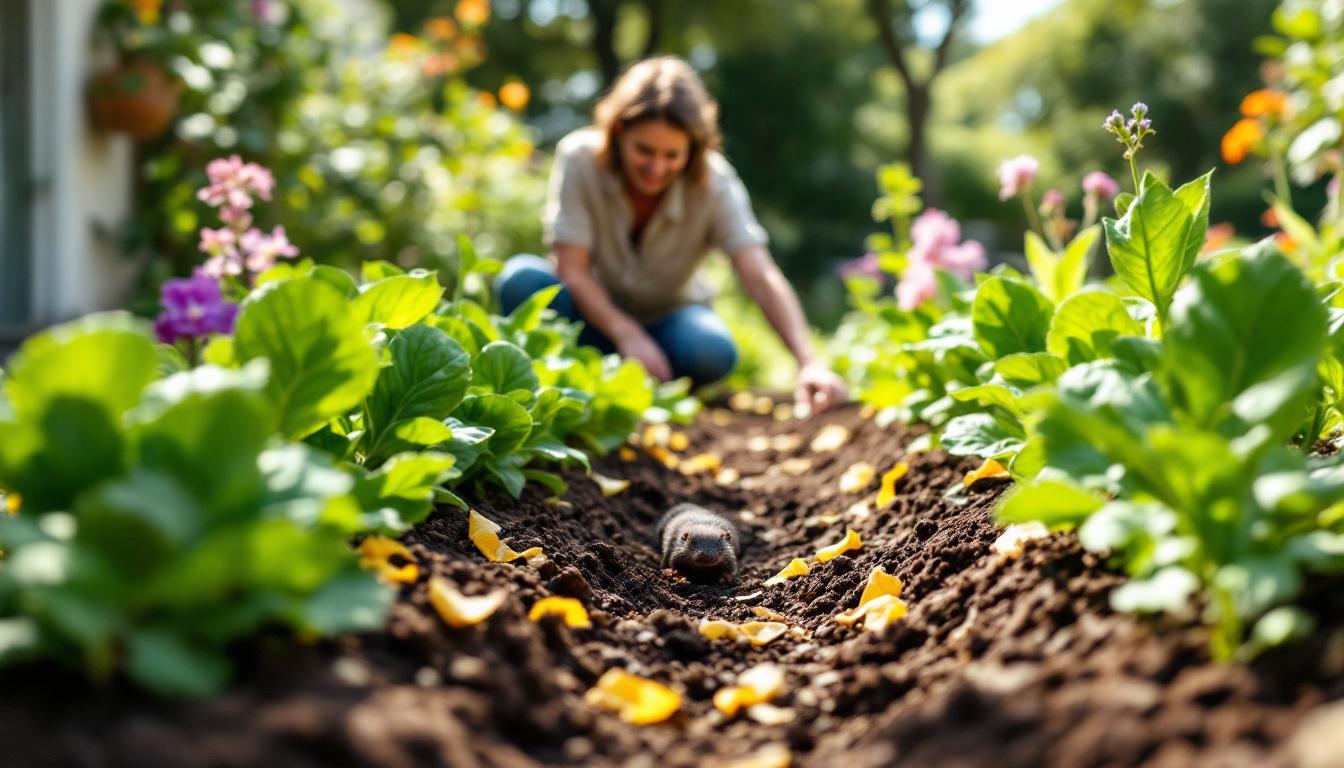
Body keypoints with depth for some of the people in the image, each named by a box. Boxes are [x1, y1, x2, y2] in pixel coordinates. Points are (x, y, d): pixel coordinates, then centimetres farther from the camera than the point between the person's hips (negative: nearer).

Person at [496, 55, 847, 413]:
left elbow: (763, 279, -30)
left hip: (667, 319, 1)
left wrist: (808, 363, -45)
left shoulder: (714, 185, -20)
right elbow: (571, 271, -22)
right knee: (521, 279, -31)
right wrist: (627, 335, -37)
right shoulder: (579, 158, -21)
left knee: (712, 349, -35)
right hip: (596, 314, 0)